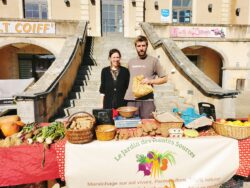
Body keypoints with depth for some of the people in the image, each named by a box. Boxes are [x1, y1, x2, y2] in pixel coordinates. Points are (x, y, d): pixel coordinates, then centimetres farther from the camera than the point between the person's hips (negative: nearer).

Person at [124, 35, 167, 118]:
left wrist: (150, 81, -11)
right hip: (131, 100, 3)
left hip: (147, 100, -3)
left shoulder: (153, 61, 3)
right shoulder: (131, 62, 14)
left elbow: (164, 79, 4)